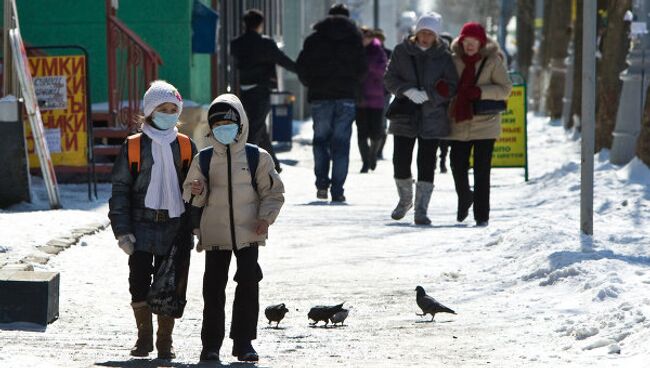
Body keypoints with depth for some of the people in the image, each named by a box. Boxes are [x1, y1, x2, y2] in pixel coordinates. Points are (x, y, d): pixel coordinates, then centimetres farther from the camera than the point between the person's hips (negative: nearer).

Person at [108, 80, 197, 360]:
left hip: (175, 228, 1)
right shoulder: (133, 146, 3)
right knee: (139, 283, -3)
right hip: (142, 226, -1)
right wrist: (122, 230, -4)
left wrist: (192, 225, 4)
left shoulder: (185, 146, 8)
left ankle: (165, 341, 14)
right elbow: (120, 189, 3)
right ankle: (144, 337, 15)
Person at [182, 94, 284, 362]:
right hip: (215, 234, 1)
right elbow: (193, 199, 10)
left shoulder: (257, 158, 1)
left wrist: (265, 217, -9)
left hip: (248, 233, -1)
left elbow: (273, 192, 5)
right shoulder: (203, 160, 5)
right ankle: (211, 344, 7)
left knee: (248, 285, -4)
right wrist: (196, 192, -13)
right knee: (213, 288, 0)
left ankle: (244, 342, 4)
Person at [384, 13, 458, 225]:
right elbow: (390, 78, 0)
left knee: (426, 164, -6)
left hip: (432, 118, -1)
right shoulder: (401, 51, 4)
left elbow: (451, 86, -2)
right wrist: (407, 90, -18)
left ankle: (421, 210, 0)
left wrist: (428, 95, -17)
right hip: (404, 117, 1)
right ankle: (405, 200, 26)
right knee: (400, 161, 1)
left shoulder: (443, 56, 1)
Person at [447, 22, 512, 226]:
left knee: (482, 171, -4)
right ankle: (464, 198, 29)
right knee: (457, 166, -1)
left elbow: (505, 88, -6)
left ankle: (482, 215, 3)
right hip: (459, 124, 3)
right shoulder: (455, 61, 7)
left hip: (485, 124, -3)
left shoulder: (493, 61, -3)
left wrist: (479, 92, -19)